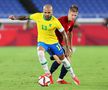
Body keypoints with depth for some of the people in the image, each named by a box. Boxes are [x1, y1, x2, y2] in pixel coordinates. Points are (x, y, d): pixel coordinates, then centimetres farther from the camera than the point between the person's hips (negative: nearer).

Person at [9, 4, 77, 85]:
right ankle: (48, 74, -18)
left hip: (53, 42, -1)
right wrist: (15, 18, -12)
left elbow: (64, 34, -13)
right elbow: (26, 17, 1)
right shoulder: (38, 16, -17)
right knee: (40, 53, -31)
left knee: (62, 58, 10)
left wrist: (67, 48, -12)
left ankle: (73, 76, 33)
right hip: (42, 41, 1)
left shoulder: (55, 21, -22)